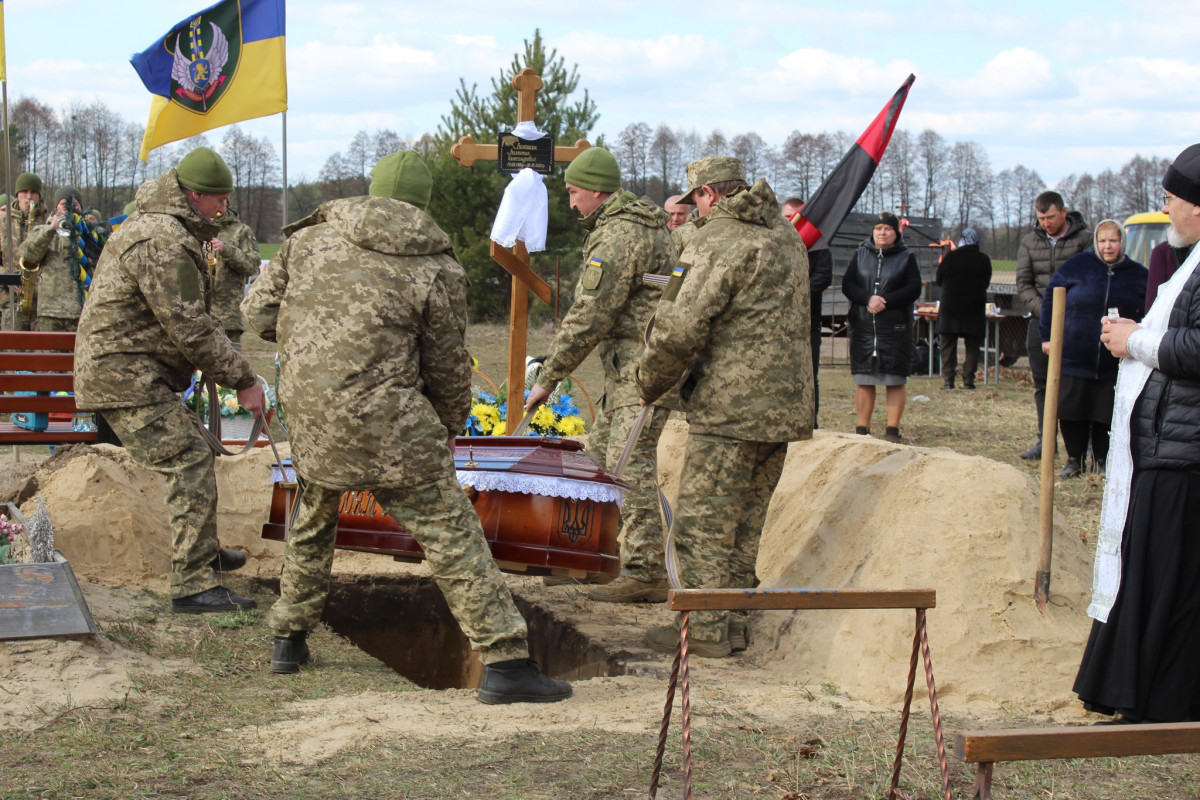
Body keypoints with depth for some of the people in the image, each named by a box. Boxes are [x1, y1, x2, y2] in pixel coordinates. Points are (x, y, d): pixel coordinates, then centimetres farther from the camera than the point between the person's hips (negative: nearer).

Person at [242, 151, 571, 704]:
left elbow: (258, 312, 11)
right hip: (389, 428, -4)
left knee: (312, 528, 28)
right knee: (451, 534, -1)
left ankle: (289, 638, 40)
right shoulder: (437, 270, -4)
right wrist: (451, 427, 22)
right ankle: (504, 662, -5)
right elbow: (448, 367, 4)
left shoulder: (309, 239, 5)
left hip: (309, 420, 5)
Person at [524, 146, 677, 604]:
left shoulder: (616, 237, -17)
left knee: (630, 465, -12)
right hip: (630, 367, 11)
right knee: (599, 452, 15)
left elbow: (588, 319, -19)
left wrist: (548, 378, -13)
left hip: (645, 366, -11)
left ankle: (645, 575, -13)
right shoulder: (646, 223, 17)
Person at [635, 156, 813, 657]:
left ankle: (705, 629, 2)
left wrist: (651, 383, -3)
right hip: (785, 404, 9)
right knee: (746, 519, 15)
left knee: (703, 520, 0)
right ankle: (733, 622, 21)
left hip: (731, 408, -9)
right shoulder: (787, 236, 15)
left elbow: (680, 327, -19)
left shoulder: (717, 240, -13)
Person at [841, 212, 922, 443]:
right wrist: (868, 299, -16)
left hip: (896, 328, -2)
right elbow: (847, 285, 2)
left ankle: (893, 430, 5)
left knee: (896, 380, -2)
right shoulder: (860, 254, 10)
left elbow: (914, 289, -4)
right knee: (863, 380, 3)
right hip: (863, 327, 2)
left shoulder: (906, 257, 5)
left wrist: (886, 301, -16)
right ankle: (862, 429, 10)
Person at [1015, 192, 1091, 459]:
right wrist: (1042, 310, -7)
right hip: (1040, 322, 4)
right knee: (1043, 384, 7)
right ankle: (1045, 439, 14)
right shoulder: (1030, 243, 10)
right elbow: (1023, 284, 8)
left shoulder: (1084, 240, -2)